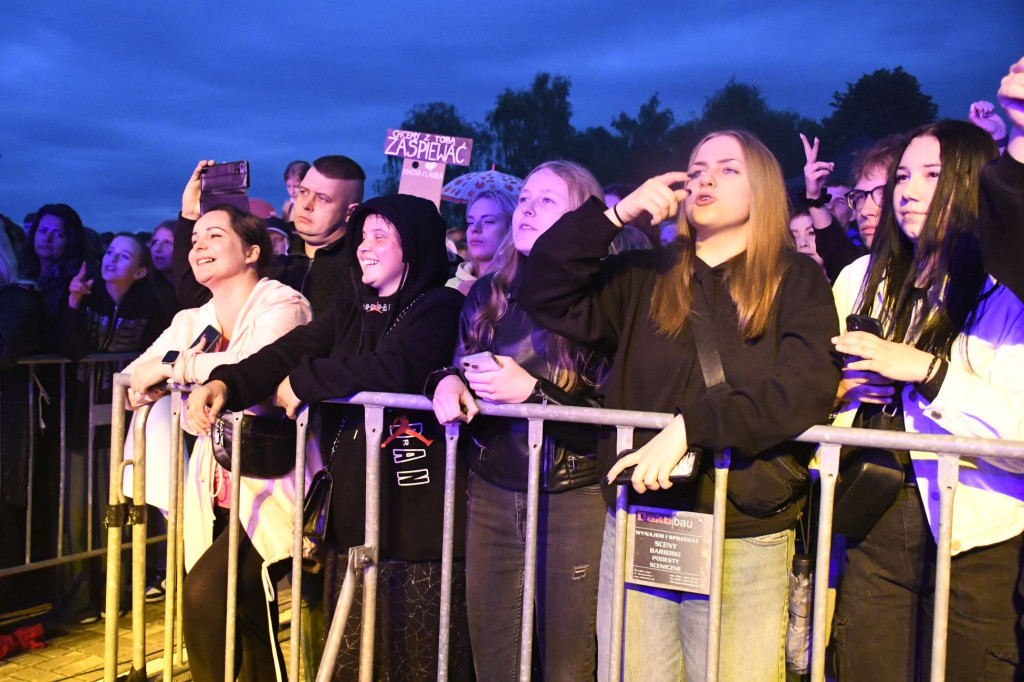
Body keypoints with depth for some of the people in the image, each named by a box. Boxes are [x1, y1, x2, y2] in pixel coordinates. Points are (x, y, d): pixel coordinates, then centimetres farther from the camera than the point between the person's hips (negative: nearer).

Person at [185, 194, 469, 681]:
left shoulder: (441, 309, -6)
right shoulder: (350, 313, 18)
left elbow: (392, 367, -23)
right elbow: (289, 350, 4)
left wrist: (303, 382, -13)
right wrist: (225, 383, -13)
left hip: (417, 508, -6)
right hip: (353, 508, 6)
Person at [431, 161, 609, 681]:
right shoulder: (487, 296, 9)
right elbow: (459, 372, 19)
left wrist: (532, 390, -19)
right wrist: (449, 384, -3)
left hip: (573, 498, -4)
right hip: (491, 493, 5)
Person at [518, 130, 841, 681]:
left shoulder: (796, 281, 3)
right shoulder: (646, 278, 13)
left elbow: (808, 389, -13)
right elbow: (544, 295, 3)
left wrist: (690, 426, -22)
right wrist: (617, 213, -3)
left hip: (744, 543, -2)